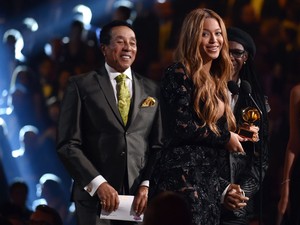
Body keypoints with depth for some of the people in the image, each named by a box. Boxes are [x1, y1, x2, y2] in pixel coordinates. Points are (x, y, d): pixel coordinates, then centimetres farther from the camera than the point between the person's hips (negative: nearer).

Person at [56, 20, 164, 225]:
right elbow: (68, 145, -3)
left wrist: (146, 185, -6)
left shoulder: (151, 90, 12)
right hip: (95, 195, -2)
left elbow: (159, 145, 9)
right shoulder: (81, 85, 2)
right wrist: (98, 184, -13)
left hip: (139, 197, 2)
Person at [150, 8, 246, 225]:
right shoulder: (179, 73, -6)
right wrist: (225, 138, -6)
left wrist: (239, 136, 6)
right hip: (183, 176, -8)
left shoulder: (216, 81, 18)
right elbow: (182, 127, -16)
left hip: (210, 178, 8)